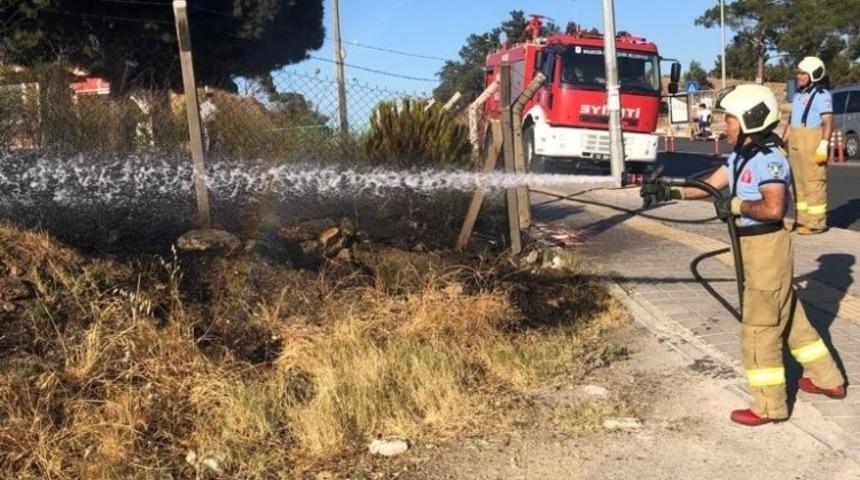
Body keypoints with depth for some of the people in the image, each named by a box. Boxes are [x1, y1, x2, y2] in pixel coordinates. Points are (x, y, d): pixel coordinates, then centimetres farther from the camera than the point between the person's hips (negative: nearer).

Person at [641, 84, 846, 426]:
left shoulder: (769, 158, -20)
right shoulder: (741, 157, 9)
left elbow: (773, 209, -30)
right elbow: (711, 185, 12)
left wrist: (736, 206, -19)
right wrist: (671, 192, 2)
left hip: (767, 246, -10)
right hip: (754, 245, 10)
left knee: (758, 327, -1)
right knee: (788, 317, 21)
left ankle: (769, 406, 11)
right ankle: (828, 380, 36)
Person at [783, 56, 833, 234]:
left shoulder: (821, 94, -8)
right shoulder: (798, 95, 18)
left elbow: (828, 122, -15)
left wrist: (824, 145, -24)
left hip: (813, 143, -9)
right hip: (796, 144, 9)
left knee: (814, 182, -8)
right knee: (799, 182, 11)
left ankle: (816, 223, -6)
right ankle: (803, 219, 19)